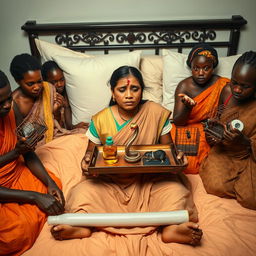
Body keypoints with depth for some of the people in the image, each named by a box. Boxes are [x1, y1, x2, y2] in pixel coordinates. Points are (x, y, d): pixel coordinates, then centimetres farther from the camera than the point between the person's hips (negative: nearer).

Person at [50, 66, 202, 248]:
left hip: (149, 178, 0)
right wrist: (87, 161, -19)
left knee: (176, 191, -28)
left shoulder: (157, 113, -7)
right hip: (110, 180, 1)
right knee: (82, 193, -24)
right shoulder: (100, 120, -7)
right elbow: (91, 152, 5)